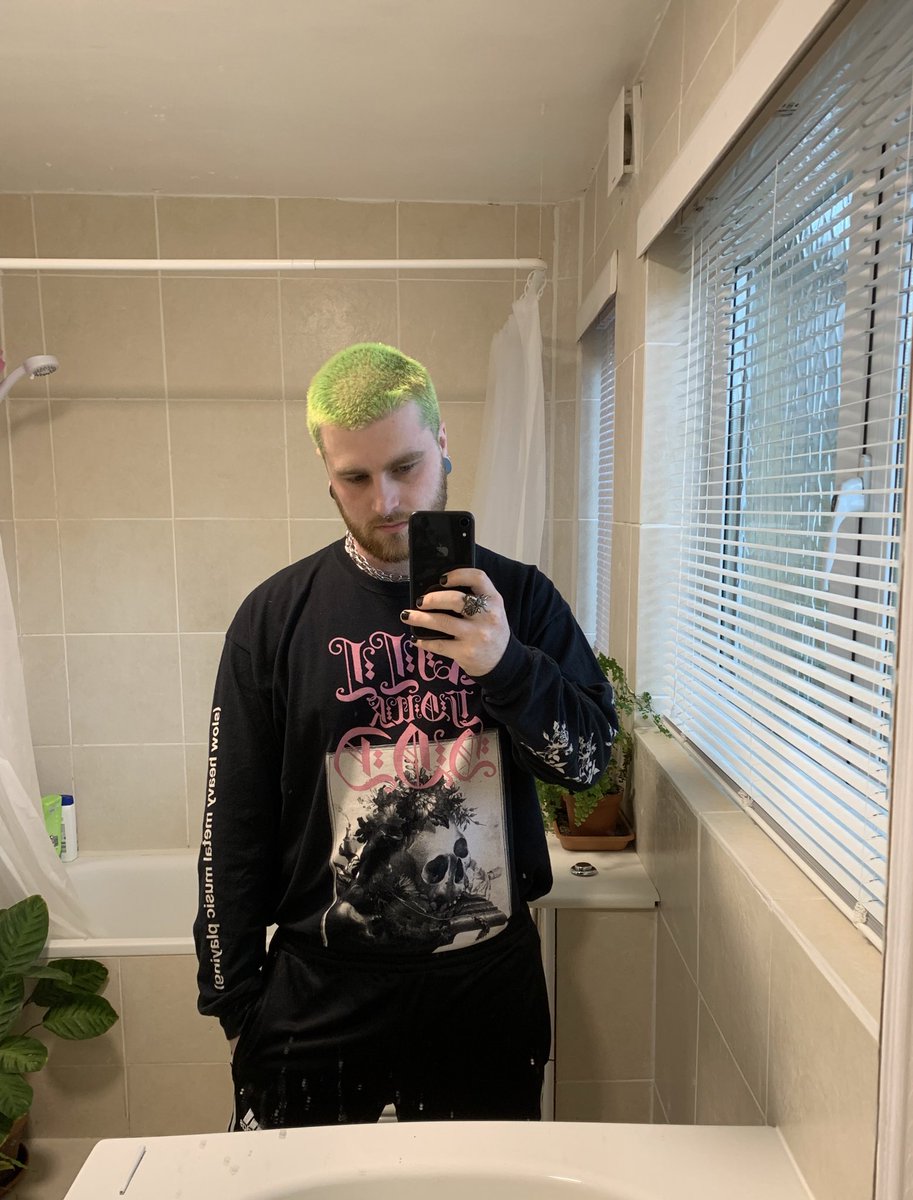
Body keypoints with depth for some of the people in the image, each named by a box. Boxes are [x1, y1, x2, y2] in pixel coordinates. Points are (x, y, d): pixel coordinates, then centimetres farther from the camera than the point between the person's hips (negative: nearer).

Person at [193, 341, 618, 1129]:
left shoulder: (518, 597, -4)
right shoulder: (277, 615, -6)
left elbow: (591, 758, -6)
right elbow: (236, 822, -2)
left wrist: (506, 664, -24)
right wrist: (233, 998, 1)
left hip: (490, 979, 2)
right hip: (322, 985, -1)